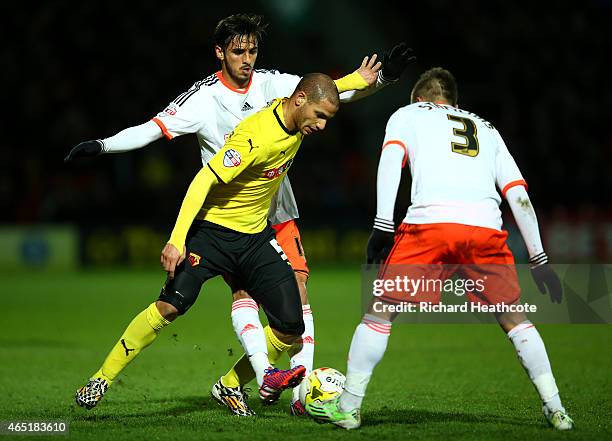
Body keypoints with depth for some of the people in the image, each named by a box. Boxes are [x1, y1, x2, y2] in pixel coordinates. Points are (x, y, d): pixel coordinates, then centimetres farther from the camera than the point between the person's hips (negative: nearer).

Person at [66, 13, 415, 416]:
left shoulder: (272, 84, 0)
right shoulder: (204, 98, -8)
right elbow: (154, 128, -12)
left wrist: (380, 78, -17)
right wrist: (102, 145, -24)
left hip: (277, 211, 3)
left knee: (298, 290, -6)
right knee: (243, 289, -19)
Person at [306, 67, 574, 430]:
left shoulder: (407, 114, 26)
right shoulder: (487, 129, 34)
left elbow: (391, 157, 4)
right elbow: (519, 196, 26)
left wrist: (383, 224, -4)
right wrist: (539, 259, 26)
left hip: (429, 222, -3)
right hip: (487, 227, 3)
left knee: (380, 312, 9)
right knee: (514, 319, 19)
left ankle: (348, 407, 8)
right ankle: (556, 411, 16)